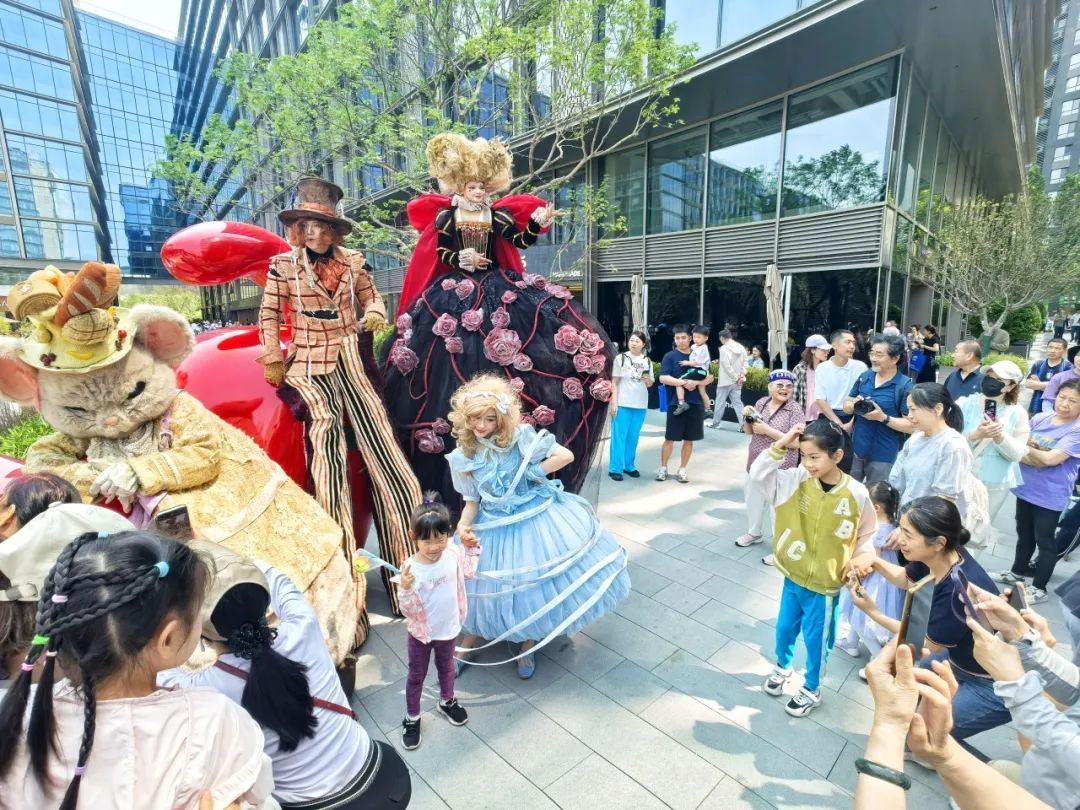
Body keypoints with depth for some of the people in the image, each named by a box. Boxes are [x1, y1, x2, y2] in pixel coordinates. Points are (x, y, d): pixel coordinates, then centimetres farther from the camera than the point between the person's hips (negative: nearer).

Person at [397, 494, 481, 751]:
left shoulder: (453, 553, -19)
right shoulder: (411, 568, -30)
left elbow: (469, 572, 4)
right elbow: (410, 612, -24)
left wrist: (471, 547, -7)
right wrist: (405, 589, -42)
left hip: (449, 630, 3)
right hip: (421, 633, -3)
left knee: (446, 667, 29)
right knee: (416, 676, 21)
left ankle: (446, 701, 57)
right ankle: (412, 717, 46)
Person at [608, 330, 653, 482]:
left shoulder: (647, 361, 8)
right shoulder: (620, 358, -1)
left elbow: (650, 385, 13)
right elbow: (614, 382, -2)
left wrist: (647, 378, -9)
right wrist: (614, 403, -9)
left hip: (640, 405, 3)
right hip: (622, 404, -3)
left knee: (633, 437, 10)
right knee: (619, 436, -2)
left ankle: (629, 465, 21)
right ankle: (615, 468, 3)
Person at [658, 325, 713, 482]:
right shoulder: (670, 356, 0)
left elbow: (710, 377, 4)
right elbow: (663, 378, -12)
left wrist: (695, 382, -15)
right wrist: (685, 383, -20)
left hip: (696, 403, 3)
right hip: (676, 404, -3)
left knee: (689, 439, 9)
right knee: (670, 438, 3)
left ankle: (682, 470, 21)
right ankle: (663, 468, 18)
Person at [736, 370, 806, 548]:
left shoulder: (795, 410, -13)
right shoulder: (761, 403, 2)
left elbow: (796, 442, -21)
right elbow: (749, 432, 11)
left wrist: (767, 430, -23)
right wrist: (747, 417, -9)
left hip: (779, 468, -6)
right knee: (753, 499, 20)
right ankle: (754, 533, 43)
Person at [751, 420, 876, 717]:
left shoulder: (857, 494, -18)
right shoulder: (797, 480, -12)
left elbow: (867, 536, -4)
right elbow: (758, 473, -16)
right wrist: (780, 446, -24)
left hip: (825, 584, -3)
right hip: (792, 575, 3)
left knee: (816, 638, 16)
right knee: (785, 627, 22)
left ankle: (812, 689, 40)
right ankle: (782, 667, 49)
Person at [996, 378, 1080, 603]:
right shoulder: (1040, 418, 1)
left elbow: (1051, 458, -21)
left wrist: (1025, 448, -7)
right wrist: (1039, 457, -17)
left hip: (1050, 495, -5)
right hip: (1025, 487, 5)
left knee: (1044, 540, 8)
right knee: (1024, 533, 21)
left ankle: (1039, 588, 22)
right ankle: (1018, 572, 39)